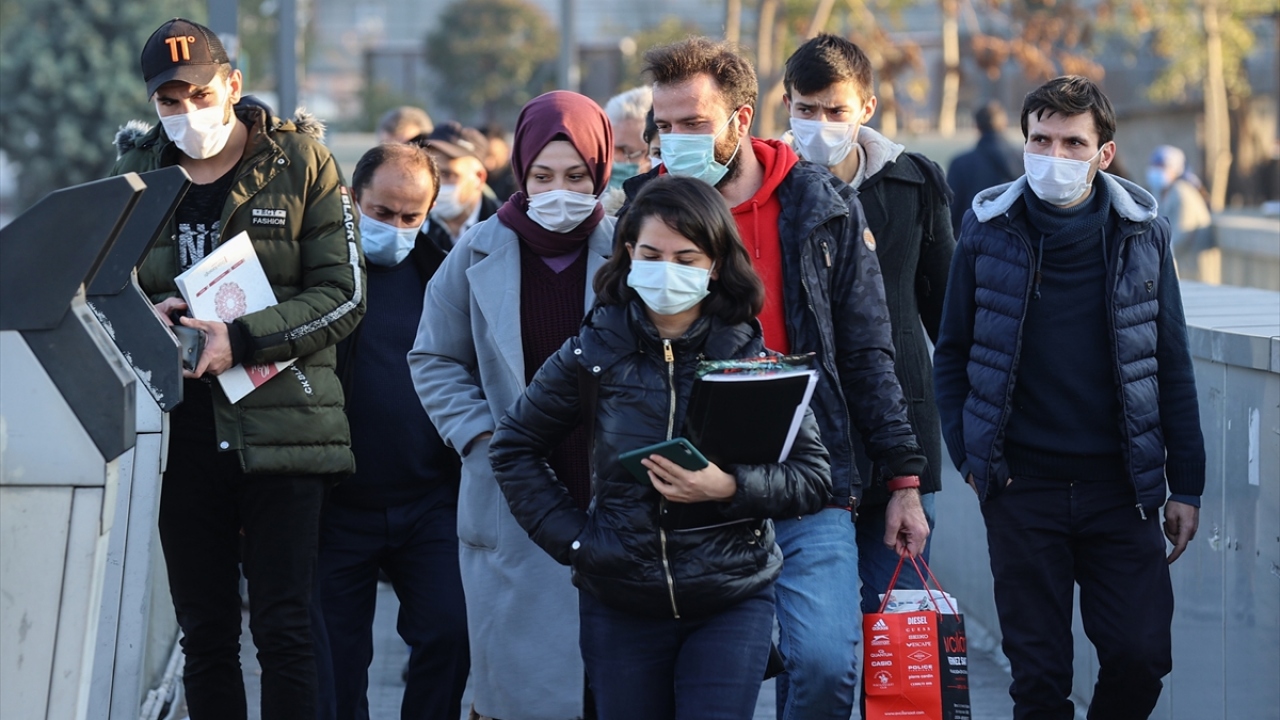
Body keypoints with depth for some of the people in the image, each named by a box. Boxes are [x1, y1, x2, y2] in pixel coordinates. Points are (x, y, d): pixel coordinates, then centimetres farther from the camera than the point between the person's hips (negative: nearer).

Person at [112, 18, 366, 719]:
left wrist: (242, 339, -16)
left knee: (284, 629, -3)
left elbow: (342, 295, -5)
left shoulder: (300, 162, 0)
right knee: (204, 636, 8)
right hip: (182, 440, 4)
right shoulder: (141, 175, 10)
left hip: (282, 430, -3)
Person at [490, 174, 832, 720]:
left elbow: (813, 478, -3)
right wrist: (571, 537, -1)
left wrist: (728, 487, -20)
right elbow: (513, 447, 9)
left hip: (731, 600, -1)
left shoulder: (754, 357, -3)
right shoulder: (596, 352, -1)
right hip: (620, 607, 1)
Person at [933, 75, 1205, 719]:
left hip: (1119, 484, 1)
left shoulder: (1141, 232, 2)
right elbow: (952, 356, 7)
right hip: (1022, 488, -1)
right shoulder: (989, 231, 0)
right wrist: (970, 456, -4)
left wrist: (1186, 485, 4)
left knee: (1142, 655, -6)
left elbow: (1171, 366, 6)